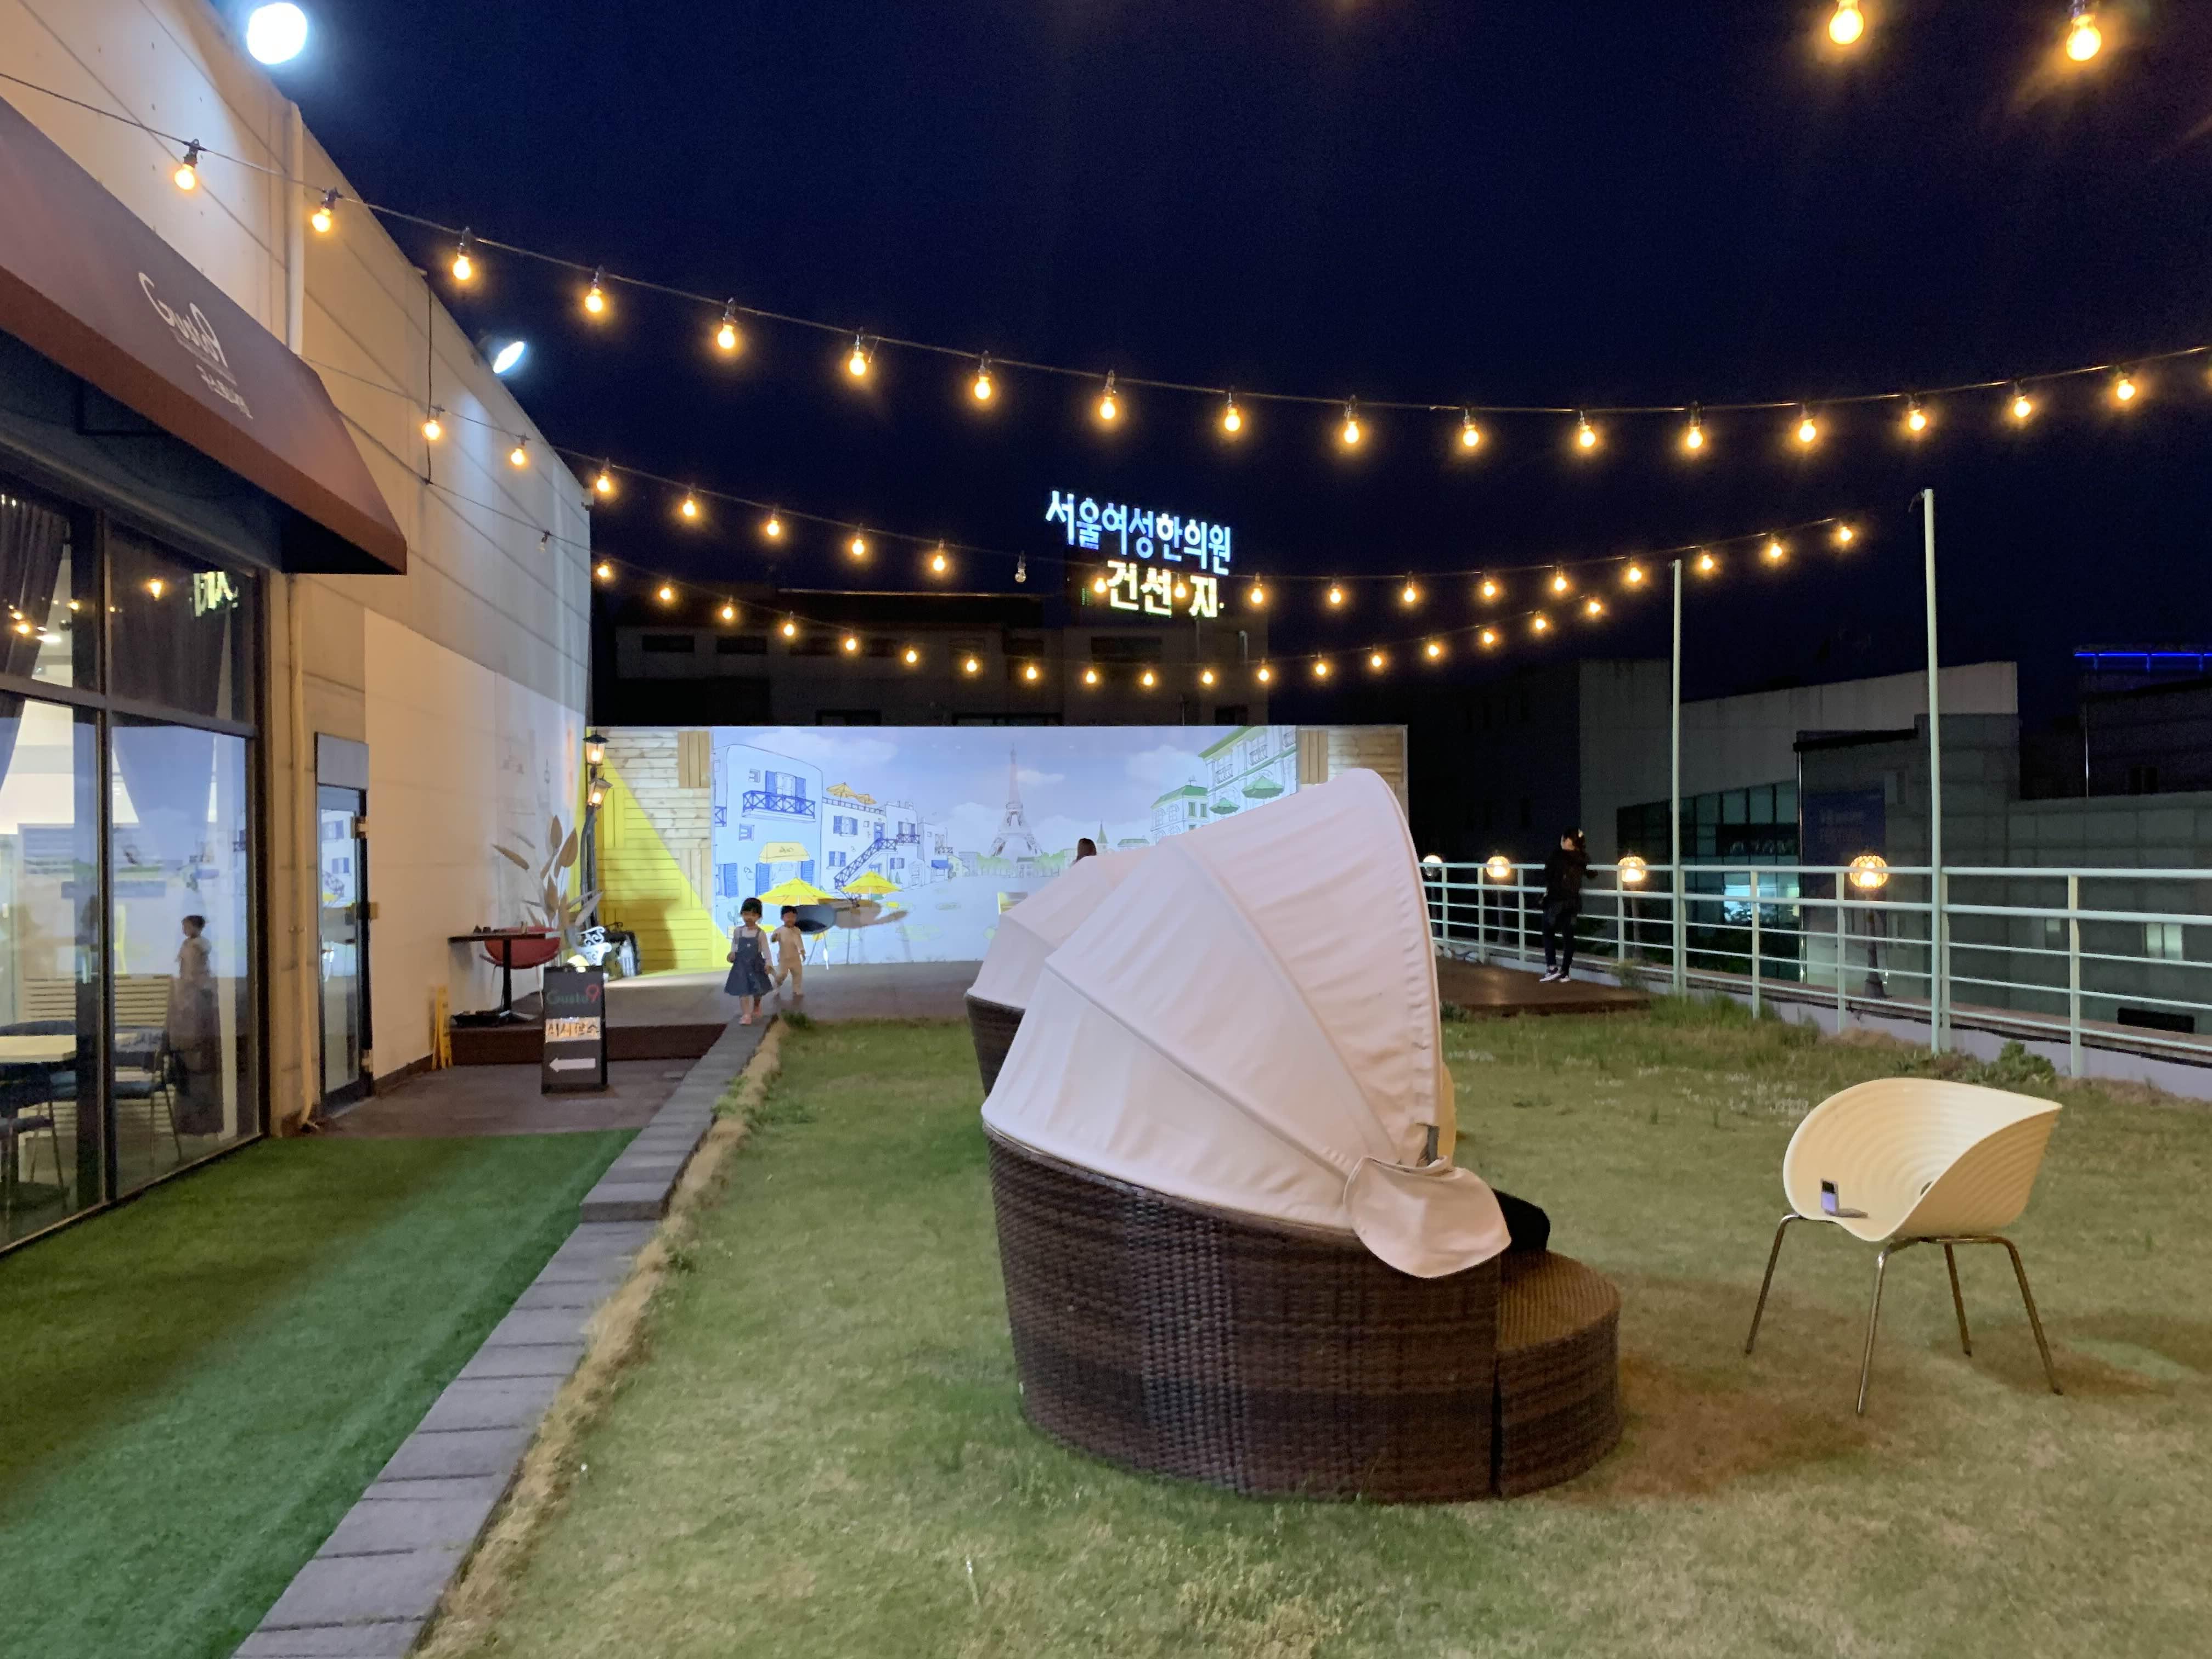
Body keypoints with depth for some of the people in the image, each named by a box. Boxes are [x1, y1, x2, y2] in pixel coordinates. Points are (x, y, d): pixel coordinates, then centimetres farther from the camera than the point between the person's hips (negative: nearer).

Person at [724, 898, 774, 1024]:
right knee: (742, 990, -8)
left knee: (758, 988, 16)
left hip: (756, 964, 0)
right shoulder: (738, 931, -3)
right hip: (741, 964, 0)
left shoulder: (761, 933, -8)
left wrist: (768, 963, -13)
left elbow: (765, 949, -7)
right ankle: (747, 1015, -9)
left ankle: (756, 1007, 44)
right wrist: (732, 953, -3)